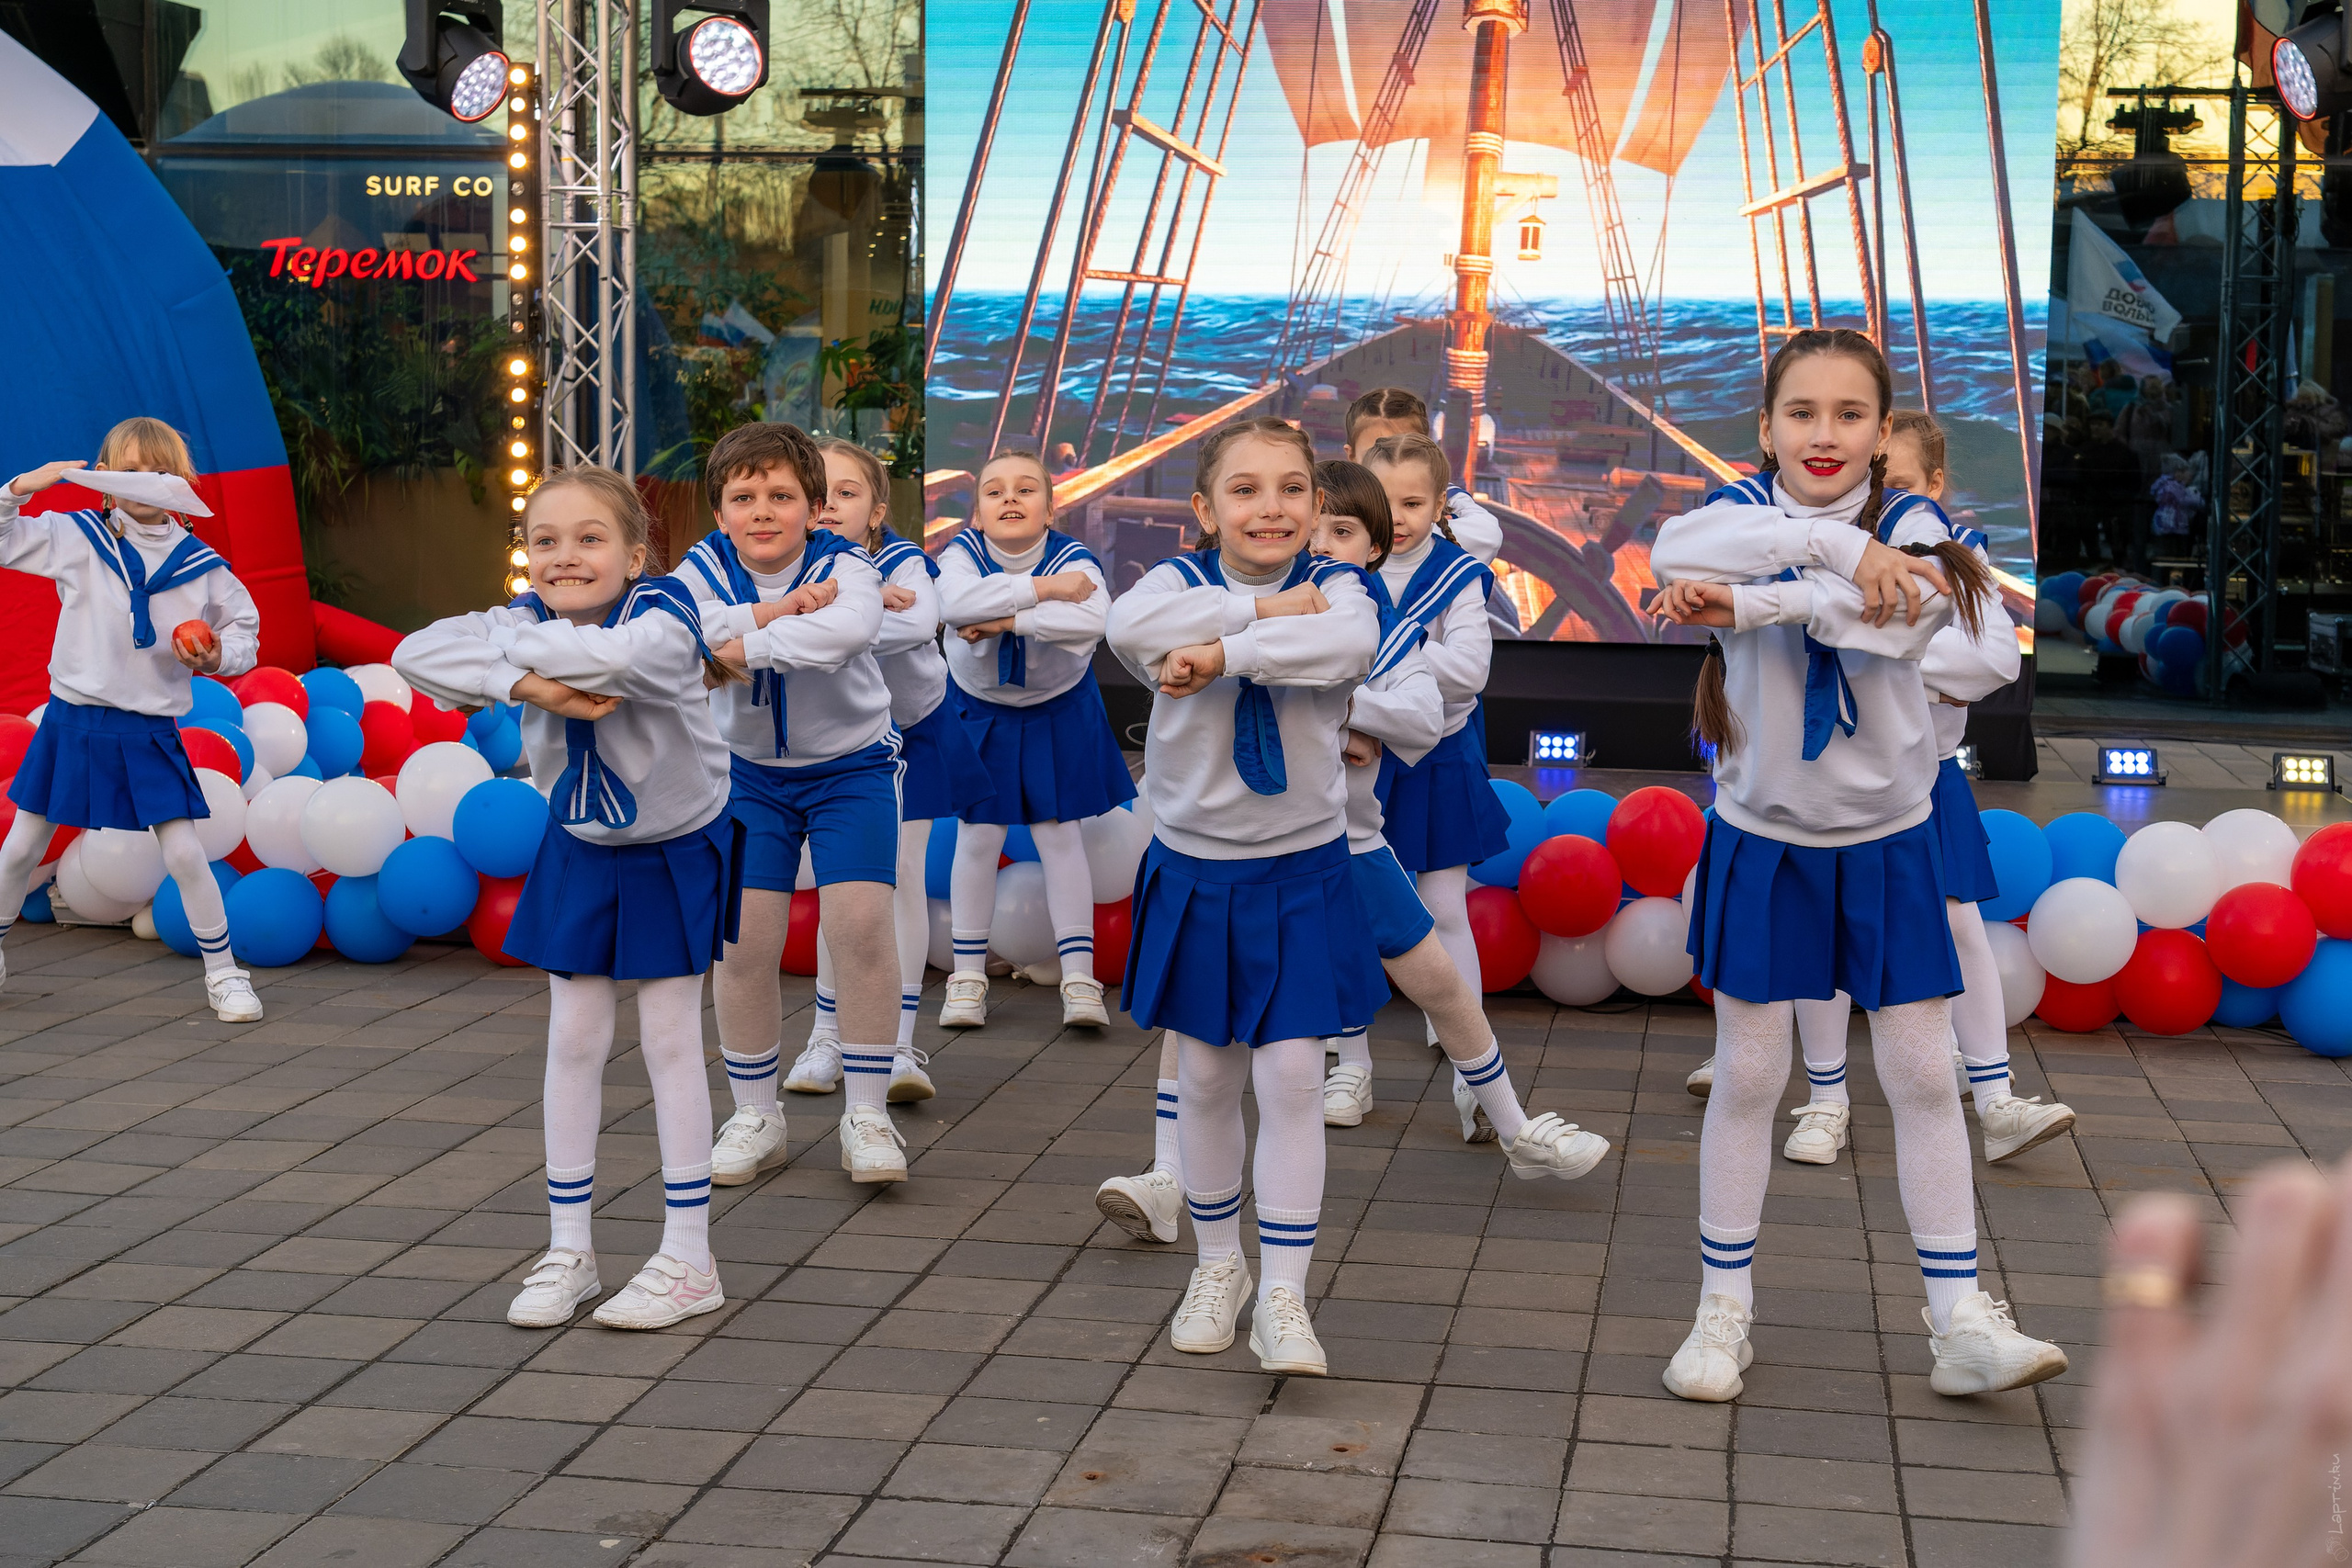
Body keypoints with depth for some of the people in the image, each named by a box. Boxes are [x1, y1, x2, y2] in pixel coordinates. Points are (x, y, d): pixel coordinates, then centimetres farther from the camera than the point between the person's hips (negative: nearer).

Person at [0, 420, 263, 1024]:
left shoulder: (200, 566, -1)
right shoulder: (74, 538, -3)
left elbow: (244, 628, 11)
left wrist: (218, 656, -10)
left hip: (150, 733, -1)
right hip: (73, 723, 1)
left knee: (185, 853, -5)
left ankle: (224, 973, 8)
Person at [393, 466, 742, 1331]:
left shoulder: (663, 613, -27)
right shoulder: (532, 618, -12)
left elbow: (615, 655, -51)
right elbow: (415, 654, -27)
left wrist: (514, 642, -33)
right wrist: (529, 684, -39)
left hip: (674, 852, -4)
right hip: (580, 851, 4)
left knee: (670, 1043, 2)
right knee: (574, 1042, 7)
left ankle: (688, 1260, 11)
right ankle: (568, 1250, 19)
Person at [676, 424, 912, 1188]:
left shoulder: (845, 567, -19)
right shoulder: (706, 567, -10)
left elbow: (848, 628, -44)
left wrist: (741, 645, -41)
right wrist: (773, 611, -35)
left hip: (850, 766, -2)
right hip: (749, 773, 2)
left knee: (862, 923, -14)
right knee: (741, 939, -3)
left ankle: (866, 1113, 0)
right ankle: (755, 1115, 14)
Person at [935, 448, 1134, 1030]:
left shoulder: (1072, 558, -21)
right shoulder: (962, 553, -18)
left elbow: (1092, 618, -44)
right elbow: (956, 603, -43)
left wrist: (1008, 620, -40)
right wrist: (1043, 589, -41)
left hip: (1058, 713, -1)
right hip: (980, 712, 1)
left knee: (1060, 834, 1)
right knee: (977, 836, 4)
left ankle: (1080, 979, 7)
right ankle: (967, 977, 16)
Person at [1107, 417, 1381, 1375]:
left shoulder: (1333, 586, -5)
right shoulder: (1181, 582, -5)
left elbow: (1352, 644, -31)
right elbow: (1131, 629, -30)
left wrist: (1220, 651, -32)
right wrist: (1263, 610, -26)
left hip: (1301, 872, -1)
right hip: (1193, 870, 1)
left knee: (1292, 1075, -5)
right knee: (1204, 1078, 11)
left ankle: (1283, 1298, 3)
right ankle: (1219, 1265, 30)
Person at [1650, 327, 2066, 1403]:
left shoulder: (1911, 526, -4)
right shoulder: (1746, 509, -4)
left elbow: (1900, 618, -28)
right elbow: (1674, 552, -29)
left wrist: (1751, 601, -34)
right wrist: (1832, 545, -37)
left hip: (1887, 842, 0)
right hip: (1761, 840, 0)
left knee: (1923, 1078, 3)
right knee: (1747, 1076, 6)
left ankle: (1962, 1323, 10)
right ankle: (1724, 1310, 18)